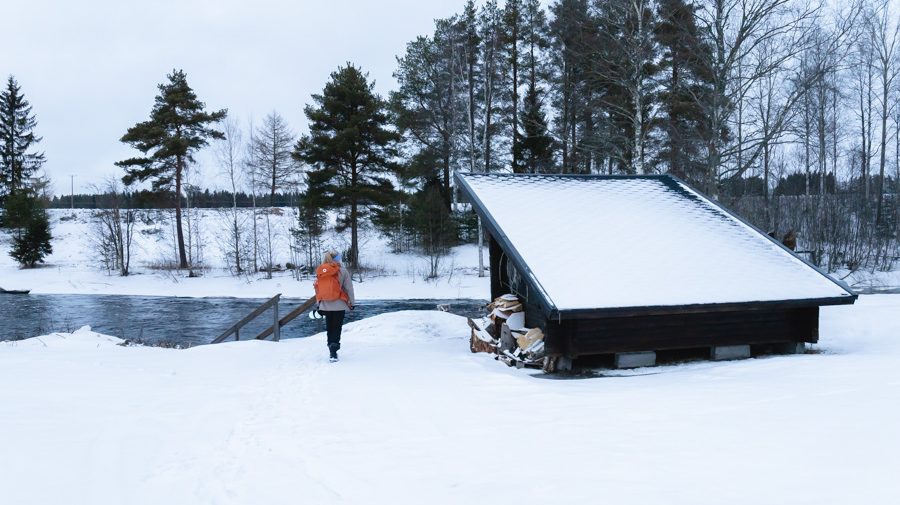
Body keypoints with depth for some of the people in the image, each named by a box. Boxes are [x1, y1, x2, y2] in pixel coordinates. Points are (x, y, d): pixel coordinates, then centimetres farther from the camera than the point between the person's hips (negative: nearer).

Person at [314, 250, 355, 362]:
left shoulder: (320, 272, 4)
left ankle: (331, 351, 19)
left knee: (329, 328, 16)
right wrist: (351, 302, 7)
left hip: (325, 305, 4)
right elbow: (349, 288, -3)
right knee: (337, 329, 0)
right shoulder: (342, 271, -6)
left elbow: (318, 288, 6)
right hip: (339, 305, -4)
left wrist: (319, 304, 13)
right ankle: (333, 350, -15)